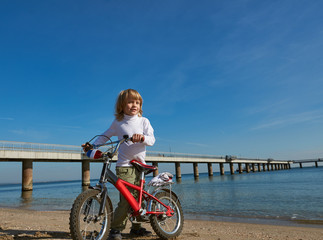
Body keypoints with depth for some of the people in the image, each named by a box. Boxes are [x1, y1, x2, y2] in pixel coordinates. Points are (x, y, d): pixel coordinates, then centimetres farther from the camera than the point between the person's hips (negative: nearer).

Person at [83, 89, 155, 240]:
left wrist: (142, 137, -26)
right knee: (126, 199, -11)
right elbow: (105, 136, 18)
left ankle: (136, 227, 26)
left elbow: (152, 140, -6)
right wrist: (92, 145, 5)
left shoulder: (143, 121, 6)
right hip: (124, 166, -2)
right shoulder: (117, 122, 6)